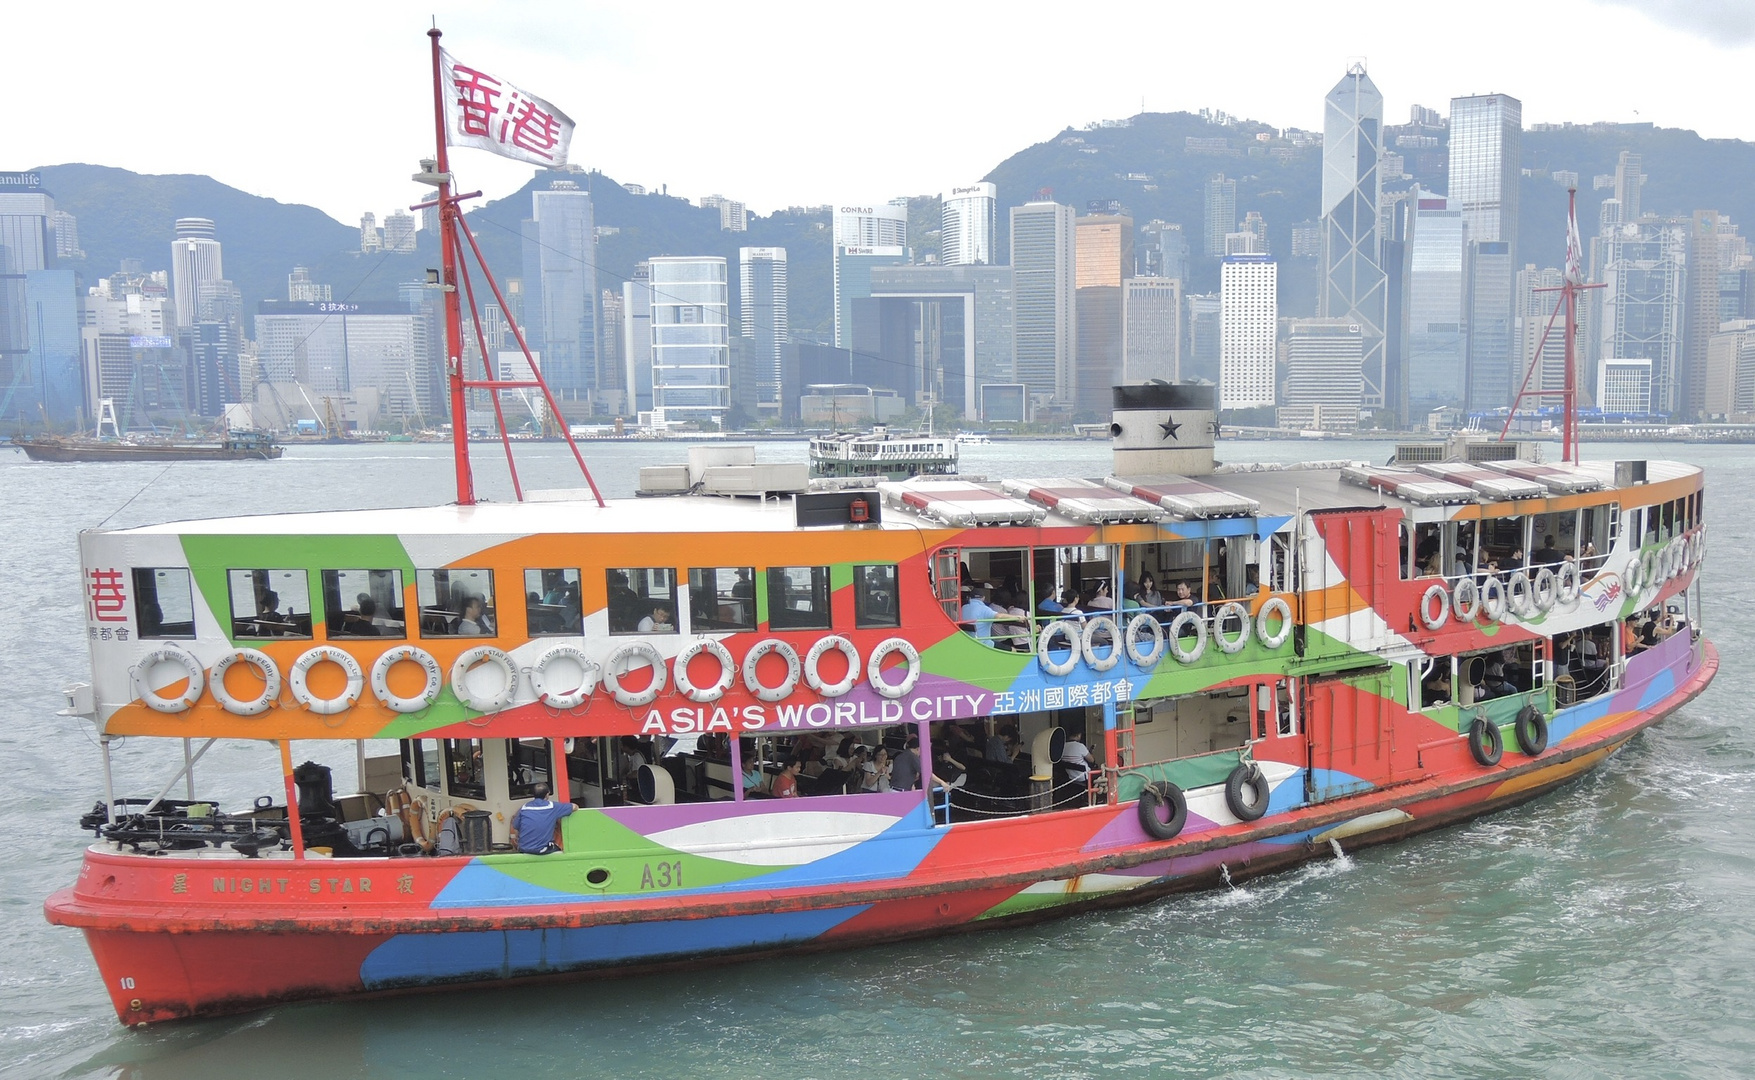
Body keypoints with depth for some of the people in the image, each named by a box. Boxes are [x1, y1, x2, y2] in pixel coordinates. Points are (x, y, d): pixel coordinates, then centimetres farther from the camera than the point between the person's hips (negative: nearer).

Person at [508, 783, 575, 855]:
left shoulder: (524, 808, -1)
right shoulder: (552, 806, -8)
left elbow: (516, 828, 8)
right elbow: (574, 807, 3)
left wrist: (516, 837, 30)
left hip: (524, 849, 3)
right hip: (543, 850, -3)